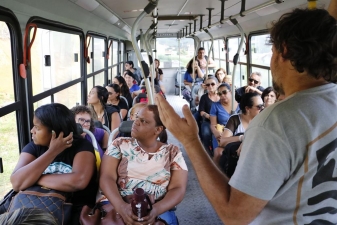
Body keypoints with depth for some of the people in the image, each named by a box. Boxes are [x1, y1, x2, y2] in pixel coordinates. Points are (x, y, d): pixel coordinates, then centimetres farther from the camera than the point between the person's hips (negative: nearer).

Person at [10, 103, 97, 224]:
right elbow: (16, 183, -14)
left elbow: (78, 181, -27)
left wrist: (37, 179, -15)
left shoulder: (82, 146, -8)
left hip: (77, 209, -2)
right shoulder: (33, 147, 1)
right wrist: (52, 152, -18)